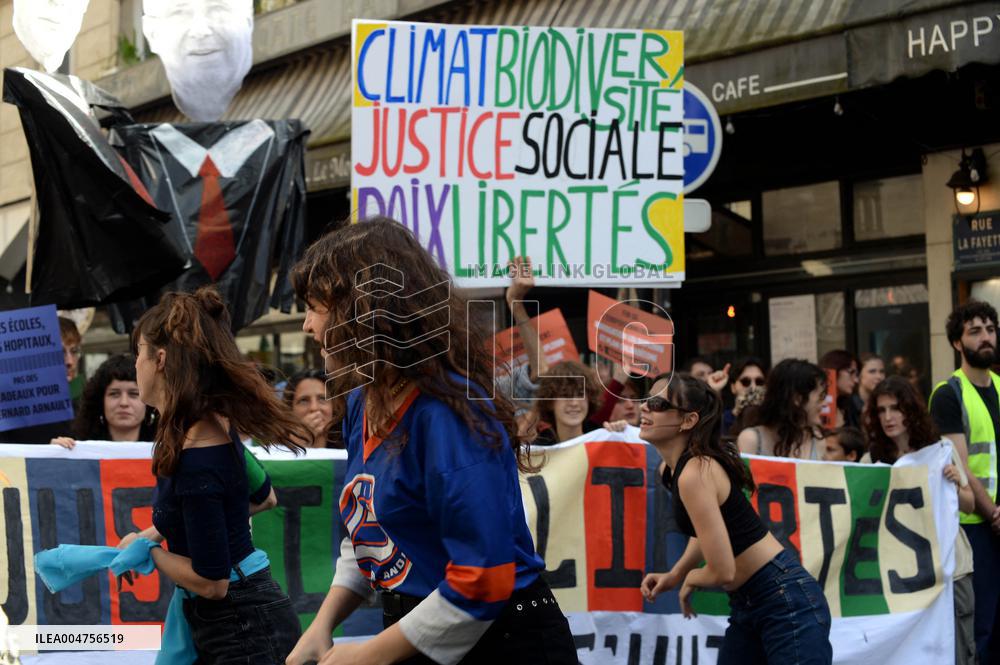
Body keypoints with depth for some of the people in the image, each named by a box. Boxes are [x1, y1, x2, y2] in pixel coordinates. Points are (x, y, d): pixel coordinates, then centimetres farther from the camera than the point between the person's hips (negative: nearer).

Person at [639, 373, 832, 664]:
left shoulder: (695, 473, -23)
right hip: (746, 605, 10)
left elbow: (723, 571, -25)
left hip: (788, 602, -10)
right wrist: (674, 574, 11)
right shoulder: (678, 466, 5)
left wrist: (689, 580, -4)